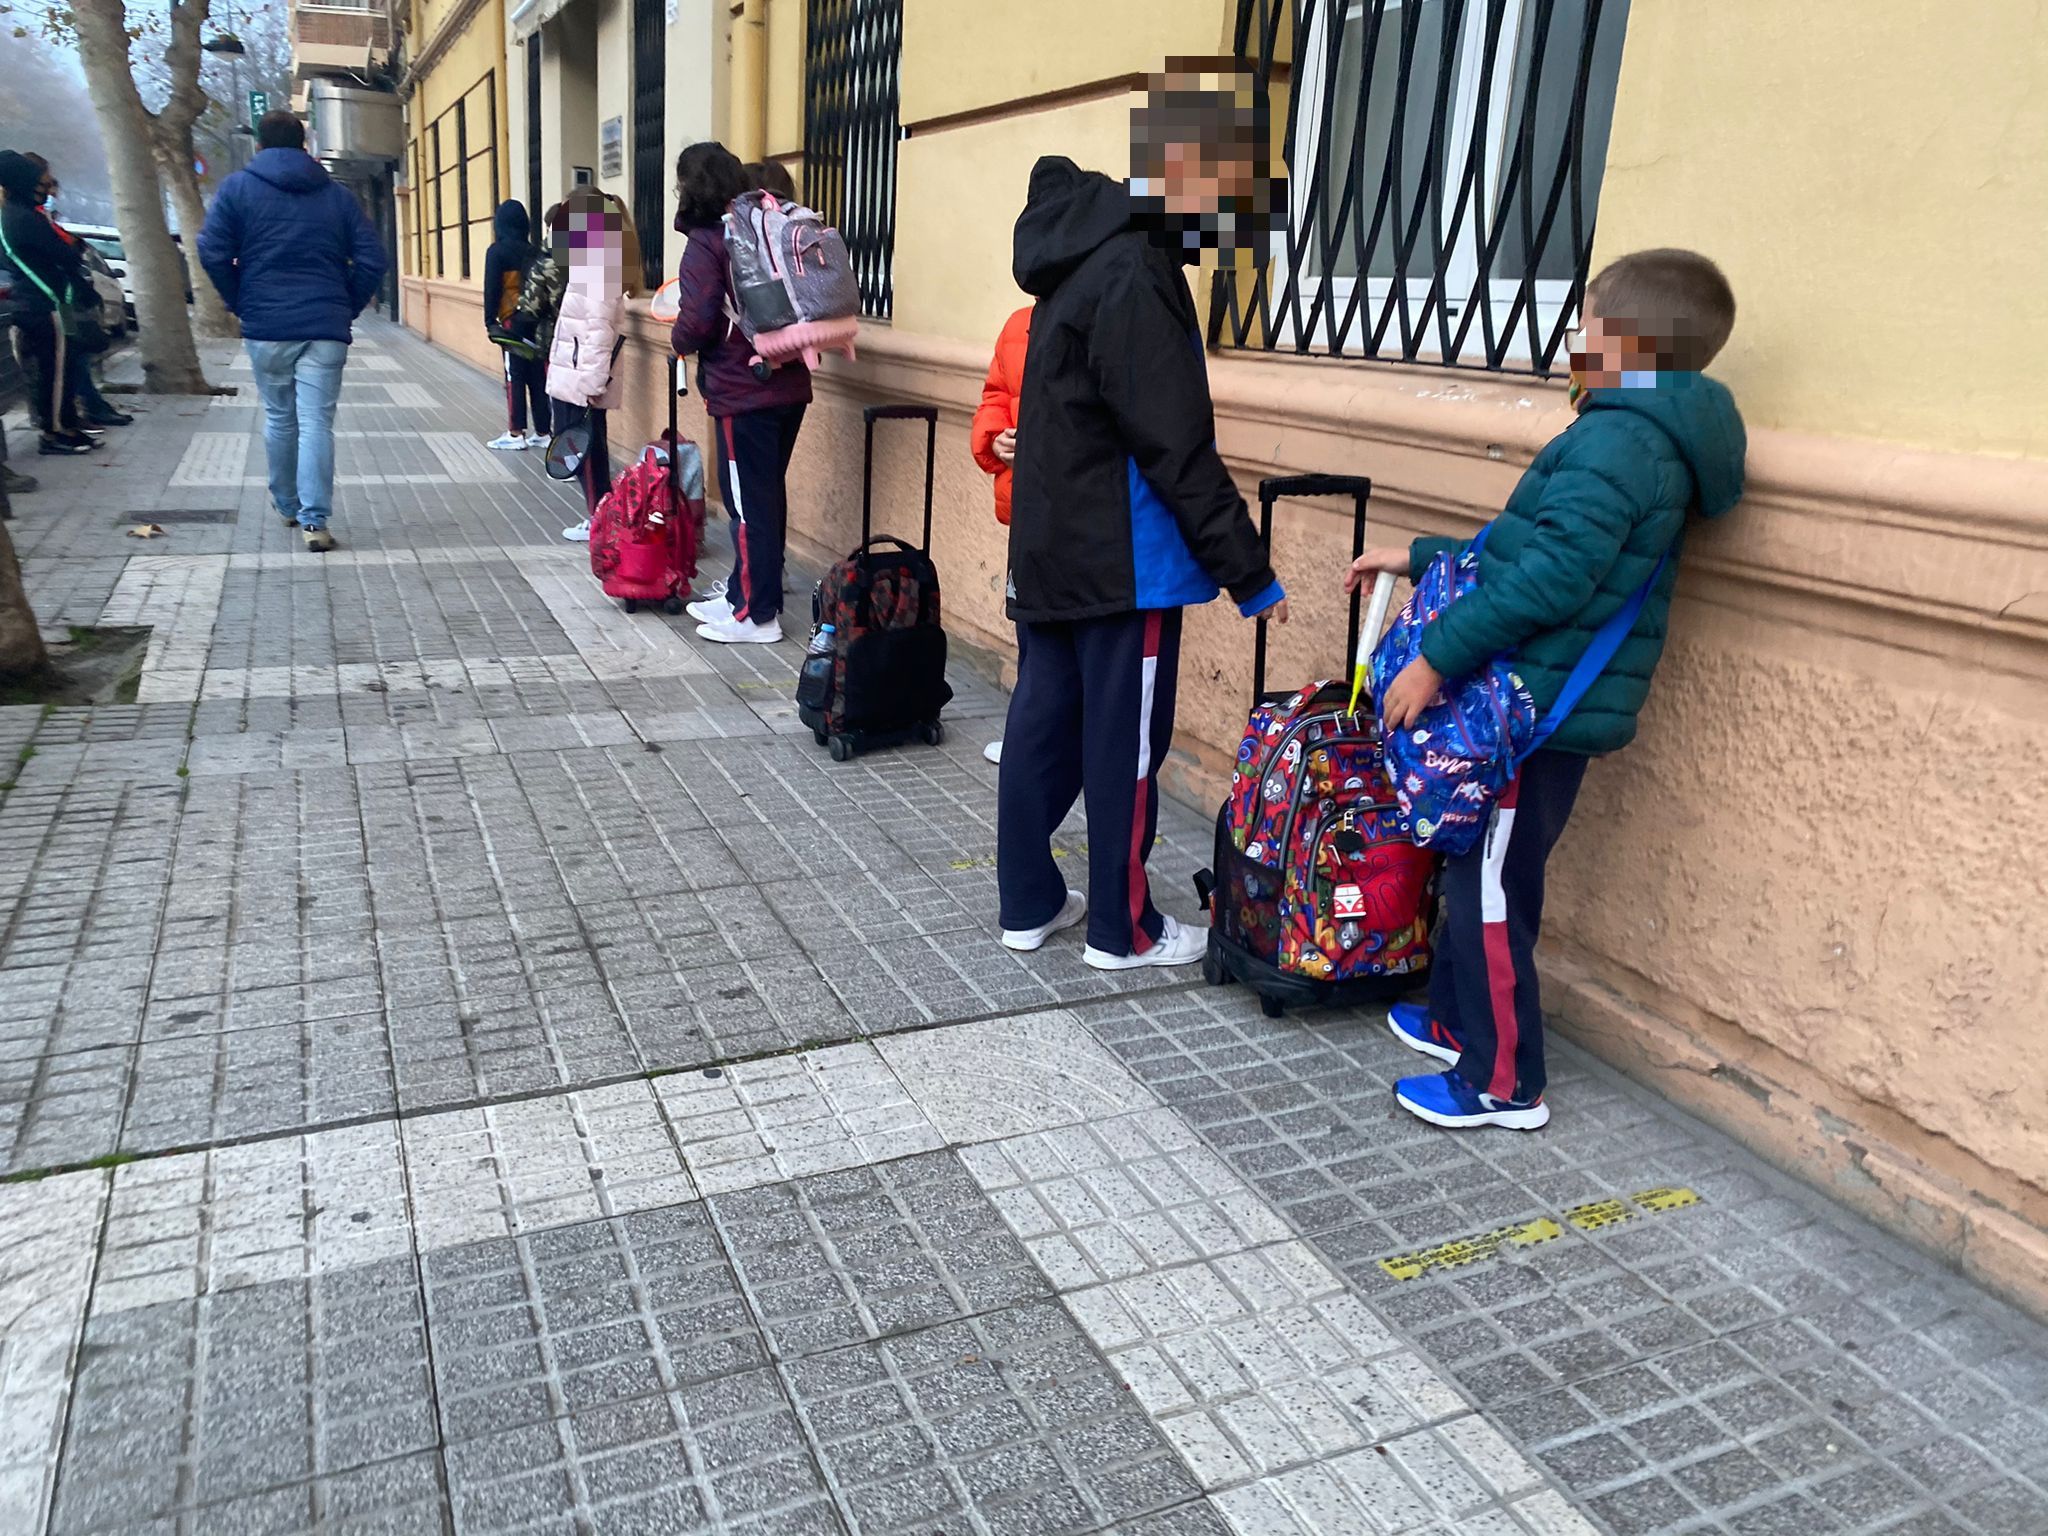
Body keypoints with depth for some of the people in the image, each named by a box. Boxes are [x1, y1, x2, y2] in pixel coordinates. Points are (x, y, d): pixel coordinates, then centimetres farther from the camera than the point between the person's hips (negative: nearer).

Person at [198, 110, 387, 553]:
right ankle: (314, 521, -12)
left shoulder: (238, 188, 4)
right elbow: (372, 261, 2)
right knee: (317, 423, -4)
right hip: (326, 329, 0)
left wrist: (240, 302, 9)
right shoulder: (337, 194, 9)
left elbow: (213, 254, -5)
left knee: (279, 418, 16)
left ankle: (287, 504, 29)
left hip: (266, 328, 0)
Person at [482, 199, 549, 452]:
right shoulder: (535, 251, 8)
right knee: (538, 377, 6)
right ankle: (542, 433, 8)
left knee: (515, 377, -2)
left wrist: (490, 321, -2)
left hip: (513, 321, -4)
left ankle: (516, 434, -3)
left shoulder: (497, 251, -5)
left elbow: (492, 288, -7)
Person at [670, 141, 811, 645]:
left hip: (742, 393, -8)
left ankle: (756, 614, 4)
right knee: (767, 494, 15)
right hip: (788, 383, 8)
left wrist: (678, 341, 3)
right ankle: (745, 593, 27)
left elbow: (696, 324, -17)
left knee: (748, 500, -1)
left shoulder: (706, 243, -11)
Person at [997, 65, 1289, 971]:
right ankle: (1122, 929, 16)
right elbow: (1179, 451, -22)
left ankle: (1029, 904, 25)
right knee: (1123, 744, 3)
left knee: (1043, 723, 13)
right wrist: (1248, 574, -16)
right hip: (1121, 560, -9)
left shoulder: (1083, 254, 11)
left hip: (1049, 548, 9)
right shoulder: (1133, 277, -20)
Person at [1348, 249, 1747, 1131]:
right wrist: (1419, 559, 24)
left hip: (1538, 704, -10)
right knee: (1480, 868, 20)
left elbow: (1549, 576, -26)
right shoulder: (1645, 436, 17)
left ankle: (1503, 1083, 11)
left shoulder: (1617, 440, -17)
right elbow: (1523, 553, 22)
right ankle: (1458, 1020, 36)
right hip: (1556, 701, 10)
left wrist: (1435, 657, -23)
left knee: (1492, 884, -1)